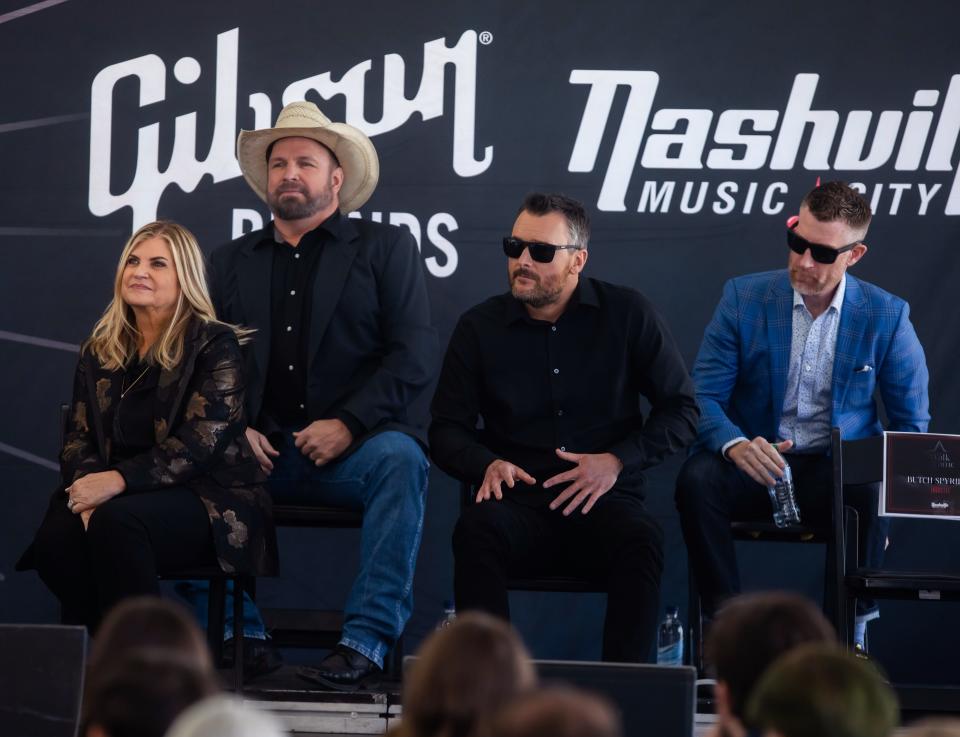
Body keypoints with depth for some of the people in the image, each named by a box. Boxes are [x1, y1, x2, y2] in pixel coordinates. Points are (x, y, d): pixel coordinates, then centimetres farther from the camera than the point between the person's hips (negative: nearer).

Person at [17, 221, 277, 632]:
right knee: (56, 539, -30)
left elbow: (201, 443, -13)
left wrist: (120, 480, -23)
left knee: (116, 521, -36)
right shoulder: (99, 352, 17)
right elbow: (78, 439, 11)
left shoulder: (215, 346, -2)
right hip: (122, 497, 4)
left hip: (207, 496, -4)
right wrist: (88, 485, -13)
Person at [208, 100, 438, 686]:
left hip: (355, 446, -3)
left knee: (399, 458, -35)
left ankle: (367, 639, -32)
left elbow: (415, 357, -2)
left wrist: (348, 424, -14)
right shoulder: (232, 261, 20)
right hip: (259, 452, 3)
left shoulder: (386, 248, 10)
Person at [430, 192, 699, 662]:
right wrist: (488, 464, -12)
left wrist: (617, 461, -8)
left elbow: (681, 412, 7)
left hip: (603, 505, -1)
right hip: (519, 506, 1)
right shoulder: (479, 327, 9)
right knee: (476, 528, -33)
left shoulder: (628, 315, 6)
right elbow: (446, 430, 10)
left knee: (641, 538, -34)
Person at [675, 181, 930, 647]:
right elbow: (704, 396, -4)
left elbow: (911, 422, 6)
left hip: (839, 473, -1)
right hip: (755, 465, 1)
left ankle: (850, 630, -16)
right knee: (696, 480, -31)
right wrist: (734, 445, -27)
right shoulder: (744, 298, -1)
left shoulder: (887, 316, 0)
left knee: (873, 490, -35)